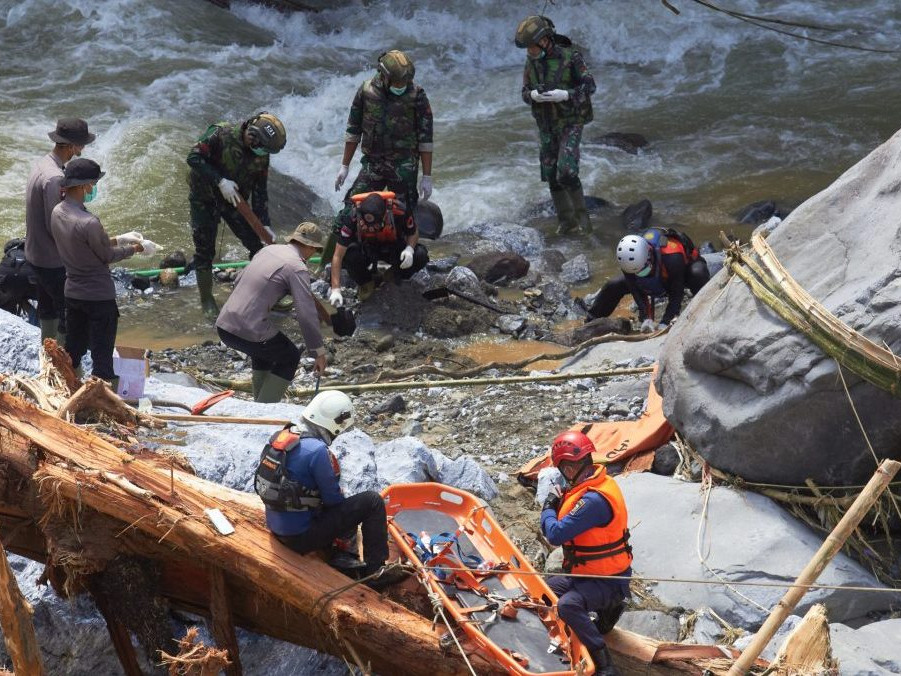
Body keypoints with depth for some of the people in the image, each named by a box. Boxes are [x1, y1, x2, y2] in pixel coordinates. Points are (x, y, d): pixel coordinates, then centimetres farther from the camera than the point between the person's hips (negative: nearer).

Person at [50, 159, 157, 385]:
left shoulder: (57, 212, -3)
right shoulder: (88, 223, -28)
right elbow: (108, 256, -14)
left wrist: (118, 239, 12)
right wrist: (136, 248, 1)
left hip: (72, 293, 8)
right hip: (99, 297, -8)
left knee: (73, 350, 20)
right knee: (102, 357, 5)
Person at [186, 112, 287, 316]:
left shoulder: (261, 155, -8)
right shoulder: (221, 133, -25)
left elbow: (260, 191, -3)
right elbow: (194, 157, -28)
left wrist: (265, 224, -9)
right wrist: (220, 181, -34)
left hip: (234, 200, 5)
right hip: (205, 200, -4)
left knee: (256, 244, 0)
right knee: (204, 250, -1)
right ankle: (207, 301, 14)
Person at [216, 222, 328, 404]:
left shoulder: (268, 250, 15)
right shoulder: (298, 268, -8)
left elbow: (239, 281, 27)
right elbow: (306, 314, -12)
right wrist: (319, 352, -4)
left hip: (223, 325, 8)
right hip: (249, 332, -7)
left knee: (264, 348, 34)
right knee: (289, 358, 17)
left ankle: (260, 403, 37)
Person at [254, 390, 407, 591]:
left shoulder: (282, 437, 2)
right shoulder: (317, 450, -23)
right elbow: (333, 499, -14)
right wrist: (348, 531, 6)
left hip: (276, 528, 9)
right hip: (301, 537, -9)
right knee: (373, 501, -5)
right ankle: (375, 571, 0)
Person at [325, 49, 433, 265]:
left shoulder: (417, 95, -7)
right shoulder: (366, 91, -1)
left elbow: (425, 139, -3)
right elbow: (353, 130, 9)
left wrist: (427, 177, -4)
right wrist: (344, 166, 10)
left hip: (404, 166, -1)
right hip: (372, 164, 2)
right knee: (350, 210, -6)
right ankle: (328, 262, 0)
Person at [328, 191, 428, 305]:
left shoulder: (398, 212, -31)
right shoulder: (353, 217, -33)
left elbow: (414, 233, -8)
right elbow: (337, 256, -29)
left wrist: (409, 249, -31)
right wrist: (336, 290, -35)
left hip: (394, 247, 1)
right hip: (366, 249, -1)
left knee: (420, 256, -27)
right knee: (349, 254, -34)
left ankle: (396, 277, 5)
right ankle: (365, 282, -2)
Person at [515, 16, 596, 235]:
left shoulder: (571, 57, -18)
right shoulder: (531, 61, -2)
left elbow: (589, 87, -16)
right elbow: (526, 94, 1)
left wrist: (564, 95, -32)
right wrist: (535, 95, -24)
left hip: (571, 124, -5)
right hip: (547, 126, 5)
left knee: (566, 172, -18)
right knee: (552, 176, 5)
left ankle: (581, 213, 4)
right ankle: (566, 219, 21)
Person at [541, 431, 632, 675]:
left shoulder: (594, 500, -30)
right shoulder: (599, 481, 2)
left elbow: (556, 534, -30)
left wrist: (548, 509, -11)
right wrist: (559, 507, -5)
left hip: (608, 581, -10)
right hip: (587, 572, 10)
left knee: (567, 605, -34)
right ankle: (605, 610, 21)